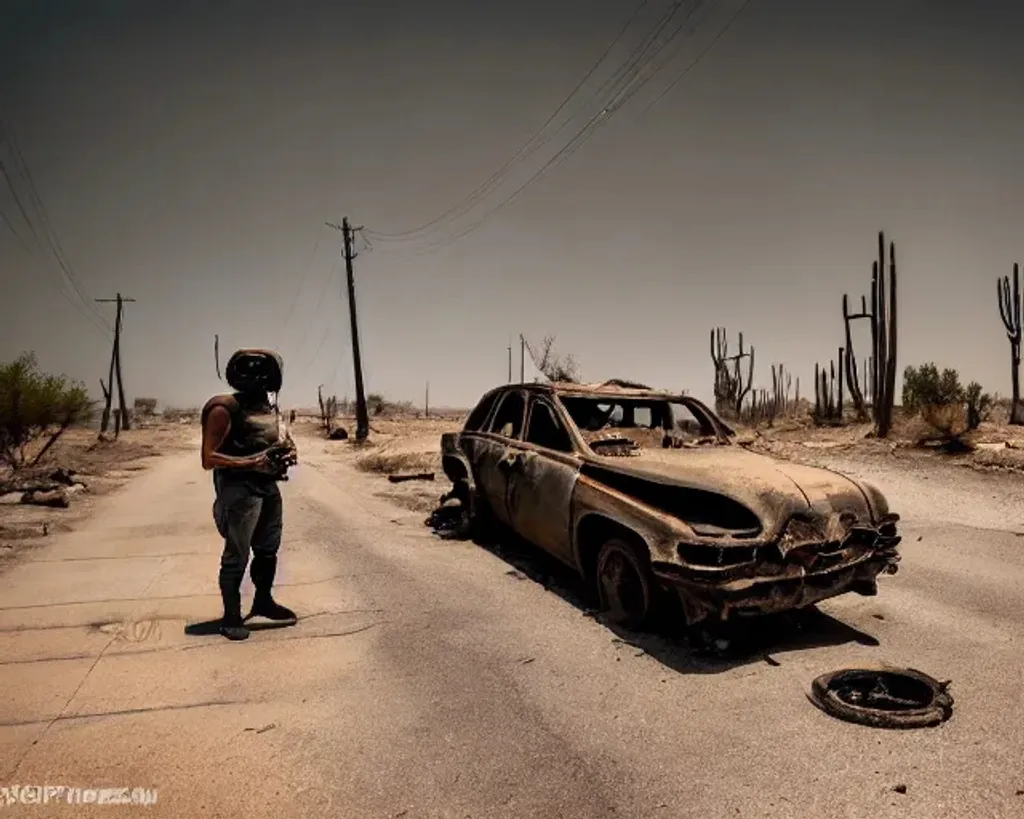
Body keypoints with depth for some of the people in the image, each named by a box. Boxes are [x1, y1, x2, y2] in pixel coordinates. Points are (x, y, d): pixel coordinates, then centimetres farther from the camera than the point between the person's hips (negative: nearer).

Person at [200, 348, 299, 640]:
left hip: (269, 487, 8)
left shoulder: (269, 409, 10)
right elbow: (209, 458, -16)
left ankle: (264, 602, 35)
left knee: (268, 550, 18)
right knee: (236, 556, 0)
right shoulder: (225, 409, -13)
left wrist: (286, 452, 3)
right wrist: (253, 462, -24)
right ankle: (231, 617, 14)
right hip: (240, 490, -8)